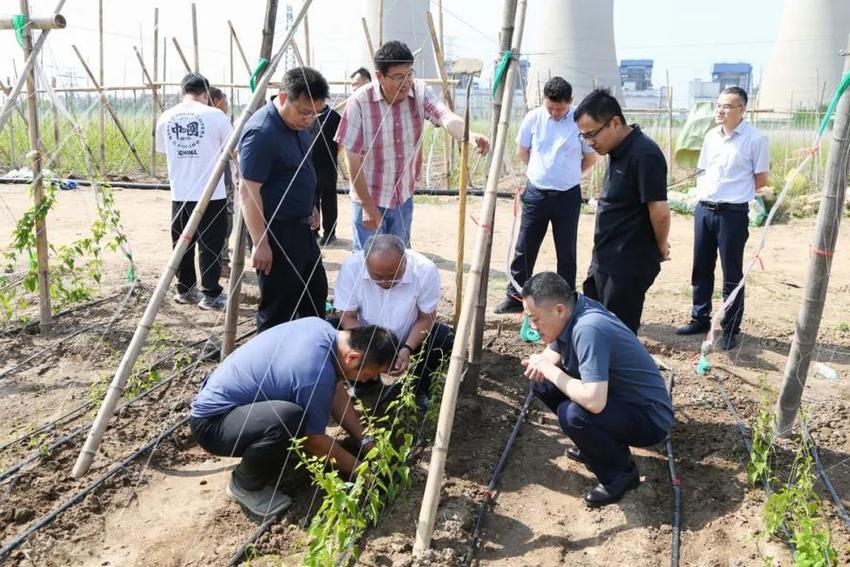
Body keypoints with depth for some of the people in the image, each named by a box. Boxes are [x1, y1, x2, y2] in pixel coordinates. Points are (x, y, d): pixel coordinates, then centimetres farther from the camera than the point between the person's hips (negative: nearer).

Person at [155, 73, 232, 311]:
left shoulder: (165, 118, 5)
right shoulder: (215, 115, -8)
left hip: (179, 195, 4)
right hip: (211, 194, -4)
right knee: (211, 246, 3)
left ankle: (185, 290, 24)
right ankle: (211, 294, 6)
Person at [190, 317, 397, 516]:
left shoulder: (322, 328, -5)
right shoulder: (316, 374, -30)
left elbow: (336, 391, 8)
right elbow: (314, 440, -16)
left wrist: (364, 441, 5)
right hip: (211, 423, -9)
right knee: (288, 419, -35)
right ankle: (245, 486, -8)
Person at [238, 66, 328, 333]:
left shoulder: (298, 123, 5)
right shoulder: (261, 133, -23)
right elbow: (248, 192, -24)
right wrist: (261, 243, -24)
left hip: (301, 228, 10)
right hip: (277, 233, -10)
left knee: (316, 292, 21)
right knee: (278, 308, 0)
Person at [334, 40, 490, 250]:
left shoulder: (421, 93, -10)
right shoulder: (360, 102, -19)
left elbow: (447, 117, -30)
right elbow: (353, 159, -15)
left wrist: (469, 135, -52)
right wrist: (367, 206, -14)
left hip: (404, 199, 4)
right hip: (369, 199, -4)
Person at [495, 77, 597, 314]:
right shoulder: (533, 118, -3)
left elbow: (590, 158, 5)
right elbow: (522, 152, 11)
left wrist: (567, 176, 10)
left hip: (568, 196, -1)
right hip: (536, 194, 2)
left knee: (566, 253, 7)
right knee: (524, 248, 8)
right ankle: (515, 297, 20)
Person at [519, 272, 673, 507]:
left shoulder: (588, 329, -32)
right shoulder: (569, 313, -5)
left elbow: (594, 402, -39)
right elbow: (552, 353, 12)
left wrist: (551, 371, -24)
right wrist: (540, 363, -13)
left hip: (649, 418, -9)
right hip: (618, 399, 9)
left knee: (573, 414, -32)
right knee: (542, 382, 3)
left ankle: (621, 472, -4)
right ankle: (595, 446, 17)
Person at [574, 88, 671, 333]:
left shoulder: (644, 155, -21)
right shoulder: (619, 150, 8)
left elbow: (660, 212, -22)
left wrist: (660, 247, -6)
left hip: (629, 265, -9)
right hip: (604, 260, 9)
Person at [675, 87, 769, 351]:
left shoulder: (756, 139, -9)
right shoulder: (711, 136, 9)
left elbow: (761, 180, -4)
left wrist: (734, 192, 3)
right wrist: (706, 192, 7)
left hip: (733, 213, -6)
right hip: (704, 209, 6)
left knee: (732, 275, 3)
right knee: (701, 269, 14)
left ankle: (731, 330, 14)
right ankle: (700, 319, 29)